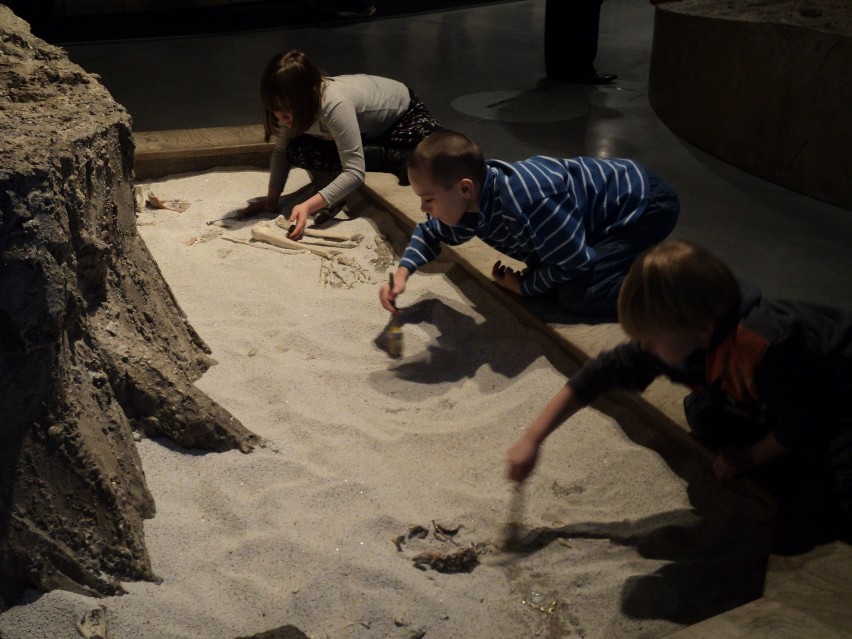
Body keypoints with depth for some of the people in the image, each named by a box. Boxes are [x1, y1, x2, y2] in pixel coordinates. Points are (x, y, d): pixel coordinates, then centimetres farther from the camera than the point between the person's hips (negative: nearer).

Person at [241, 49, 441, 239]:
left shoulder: (335, 105, -42)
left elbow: (355, 172, -44)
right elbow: (281, 151, -9)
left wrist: (308, 206, -51)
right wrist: (271, 200, -21)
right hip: (368, 130, 7)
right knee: (297, 151, -19)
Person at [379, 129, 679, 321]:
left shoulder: (524, 202, -39)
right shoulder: (469, 201, -11)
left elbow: (575, 264, -28)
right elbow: (430, 233, 11)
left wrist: (526, 287, -12)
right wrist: (402, 272, -6)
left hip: (644, 204, -9)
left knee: (579, 298, -24)